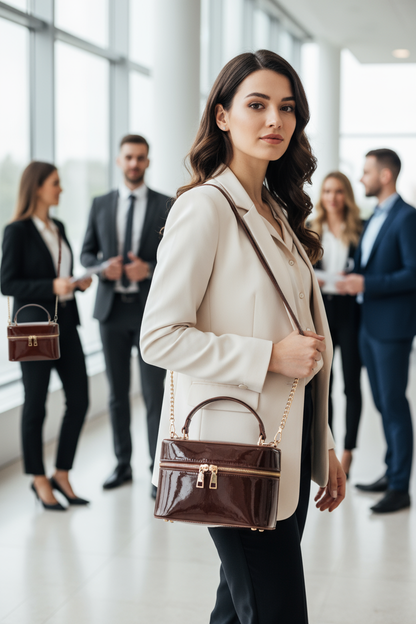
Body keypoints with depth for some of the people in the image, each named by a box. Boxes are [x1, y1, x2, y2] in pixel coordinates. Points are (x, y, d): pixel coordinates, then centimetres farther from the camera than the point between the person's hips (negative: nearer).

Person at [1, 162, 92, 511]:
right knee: (35, 405, 5)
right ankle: (39, 480, 19)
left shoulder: (58, 228, 13)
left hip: (65, 322, 7)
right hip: (35, 328, -7)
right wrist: (52, 286, -22)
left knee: (79, 400, 4)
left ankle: (62, 475, 18)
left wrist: (78, 283, 1)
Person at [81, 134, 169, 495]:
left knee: (154, 393, -3)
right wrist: (103, 268, -9)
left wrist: (149, 269, -17)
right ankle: (123, 464, 22)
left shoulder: (166, 207, 1)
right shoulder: (101, 205, 9)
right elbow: (86, 254, 12)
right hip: (112, 308, 3)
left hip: (150, 309, -3)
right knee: (118, 393, 11)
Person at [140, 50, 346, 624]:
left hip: (288, 449, 8)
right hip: (236, 455, -8)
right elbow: (160, 338, -16)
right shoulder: (204, 207, -11)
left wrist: (325, 447, 18)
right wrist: (269, 356, -19)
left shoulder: (278, 213, 15)